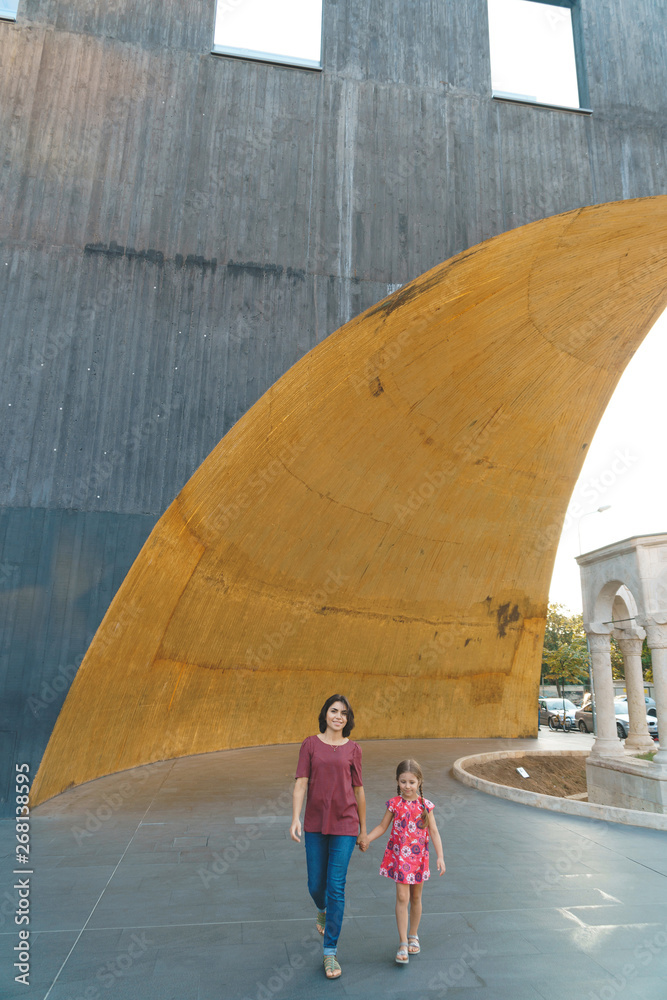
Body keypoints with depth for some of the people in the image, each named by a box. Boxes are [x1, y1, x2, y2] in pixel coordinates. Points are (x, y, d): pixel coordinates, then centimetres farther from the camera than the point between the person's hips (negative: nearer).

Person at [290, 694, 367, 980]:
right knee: (316, 886, 13)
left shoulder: (353, 749, -1)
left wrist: (363, 828, 10)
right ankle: (323, 910, 49)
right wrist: (295, 818, -16)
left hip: (345, 824, -1)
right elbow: (301, 783, -6)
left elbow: (358, 790, 5)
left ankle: (330, 952, 15)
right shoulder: (310, 744, -2)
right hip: (315, 824, 1)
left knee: (336, 888, -2)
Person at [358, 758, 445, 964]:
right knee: (402, 898, -5)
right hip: (399, 856, -1)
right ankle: (403, 944, 6)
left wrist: (440, 856, -11)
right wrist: (367, 839, -13)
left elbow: (434, 832, -4)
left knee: (416, 898, 15)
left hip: (419, 857, 1)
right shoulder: (394, 804, -8)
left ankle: (413, 936, 34)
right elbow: (382, 826, 0)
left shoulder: (425, 805, -8)